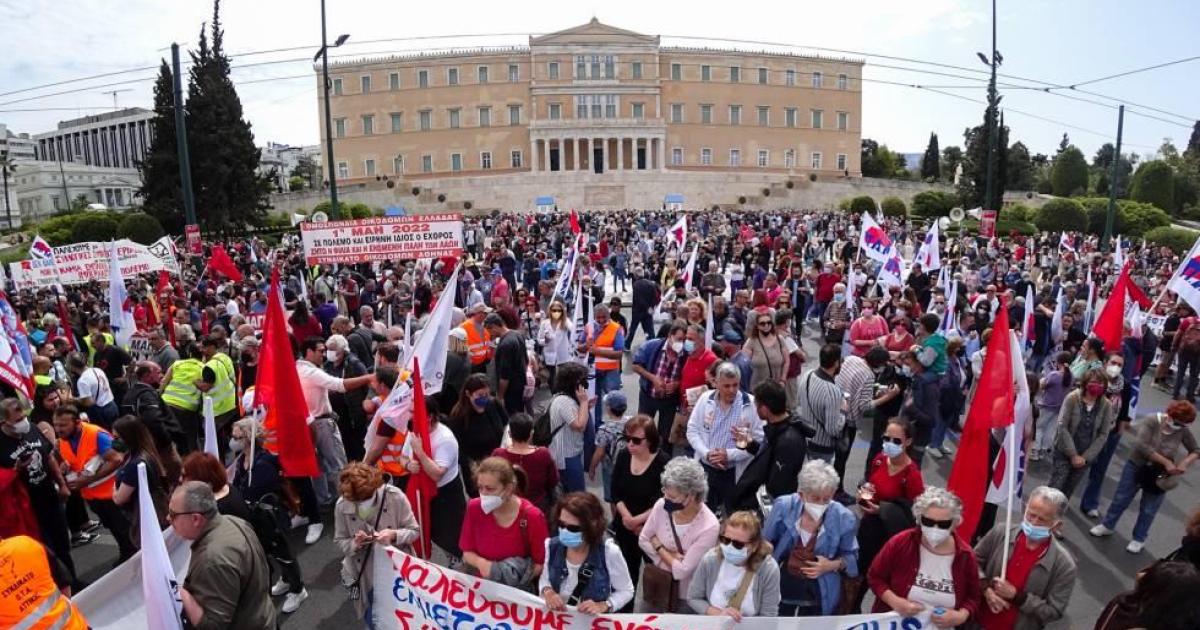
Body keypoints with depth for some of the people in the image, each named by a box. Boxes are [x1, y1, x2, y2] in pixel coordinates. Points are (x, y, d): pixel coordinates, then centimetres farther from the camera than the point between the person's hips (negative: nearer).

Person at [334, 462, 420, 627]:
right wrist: (354, 544, -22)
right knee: (374, 622, 7)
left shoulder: (394, 496, -21)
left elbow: (414, 530, -10)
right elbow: (340, 540, 0)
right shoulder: (342, 505, -16)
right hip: (366, 574, 1)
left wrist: (394, 535, -29)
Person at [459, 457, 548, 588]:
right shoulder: (474, 508, -9)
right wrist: (480, 563, -16)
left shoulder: (532, 517, -16)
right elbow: (467, 552, 3)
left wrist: (515, 577, -20)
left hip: (517, 589, -2)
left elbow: (539, 565, -7)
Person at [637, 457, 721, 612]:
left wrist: (658, 546, -14)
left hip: (687, 594, -4)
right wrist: (671, 557, -16)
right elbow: (643, 540, -3)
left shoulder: (709, 527, -29)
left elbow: (681, 570, -26)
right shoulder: (662, 505, -17)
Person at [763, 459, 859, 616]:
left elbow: (851, 556, 0)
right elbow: (765, 543, 0)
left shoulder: (843, 518, -15)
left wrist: (833, 565, -17)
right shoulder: (784, 506, -15)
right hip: (781, 583, 1)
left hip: (818, 592, 0)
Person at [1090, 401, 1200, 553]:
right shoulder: (1151, 420, -23)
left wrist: (1185, 462, -22)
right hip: (1136, 467, -1)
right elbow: (1140, 445, -31)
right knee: (1120, 499, 14)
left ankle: (1139, 539, 34)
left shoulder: (1184, 431, -15)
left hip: (1160, 475, 1)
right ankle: (1107, 526, 35)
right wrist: (1166, 462, -32)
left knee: (1148, 510, 14)